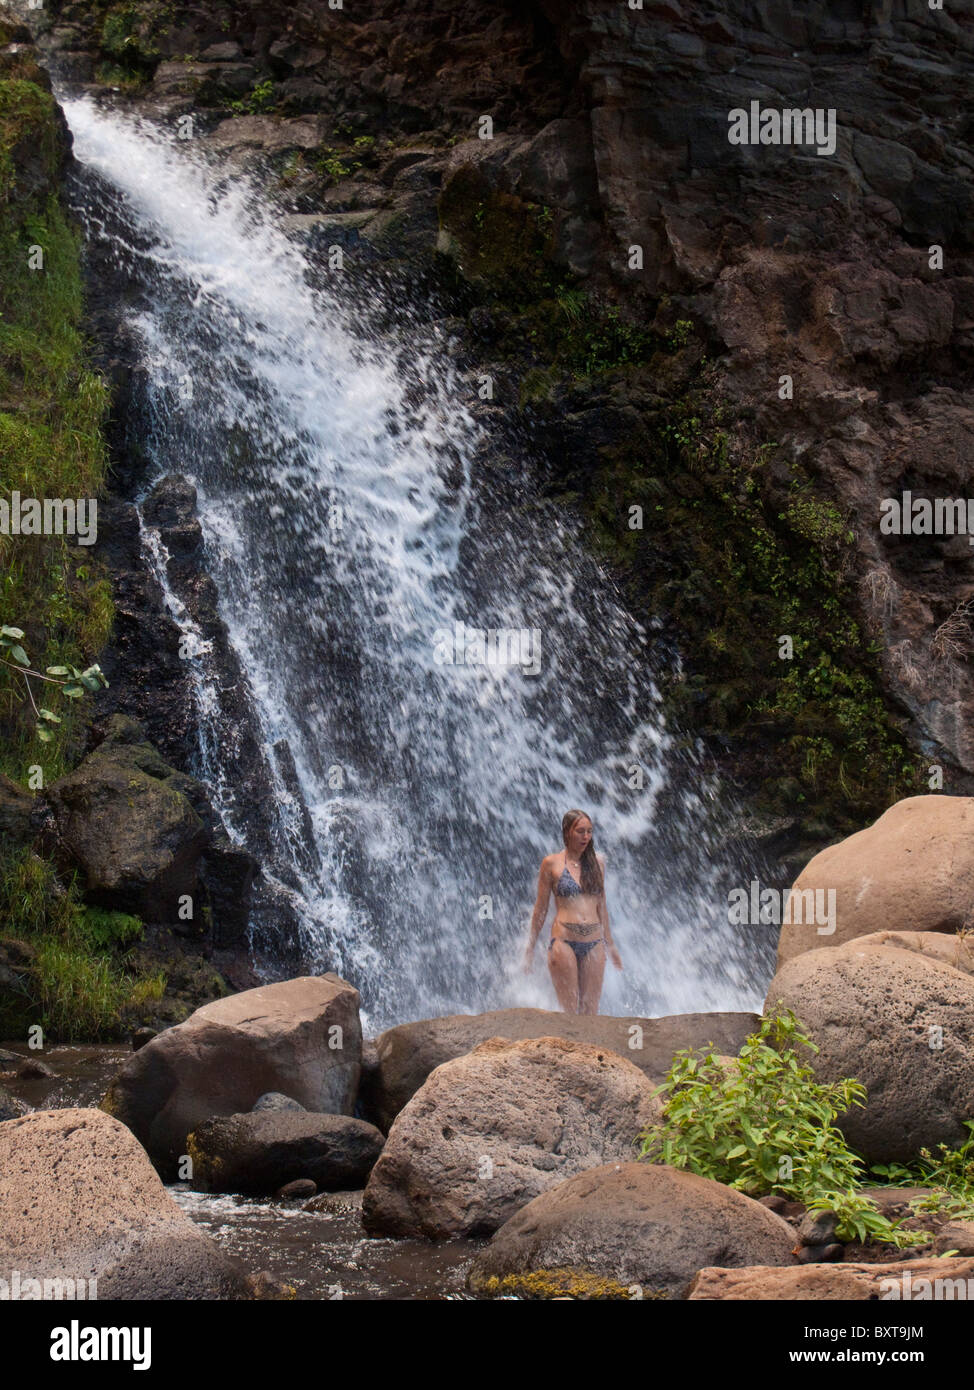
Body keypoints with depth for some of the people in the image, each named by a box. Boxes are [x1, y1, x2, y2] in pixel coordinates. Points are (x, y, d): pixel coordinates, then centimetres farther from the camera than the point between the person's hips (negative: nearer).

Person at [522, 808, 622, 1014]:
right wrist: (531, 946, 3)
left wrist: (610, 944, 18)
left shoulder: (597, 862, 11)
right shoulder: (551, 863, 0)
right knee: (569, 1010, -5)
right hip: (564, 941, -4)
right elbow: (541, 908, 4)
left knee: (591, 1009, 3)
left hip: (594, 943, 4)